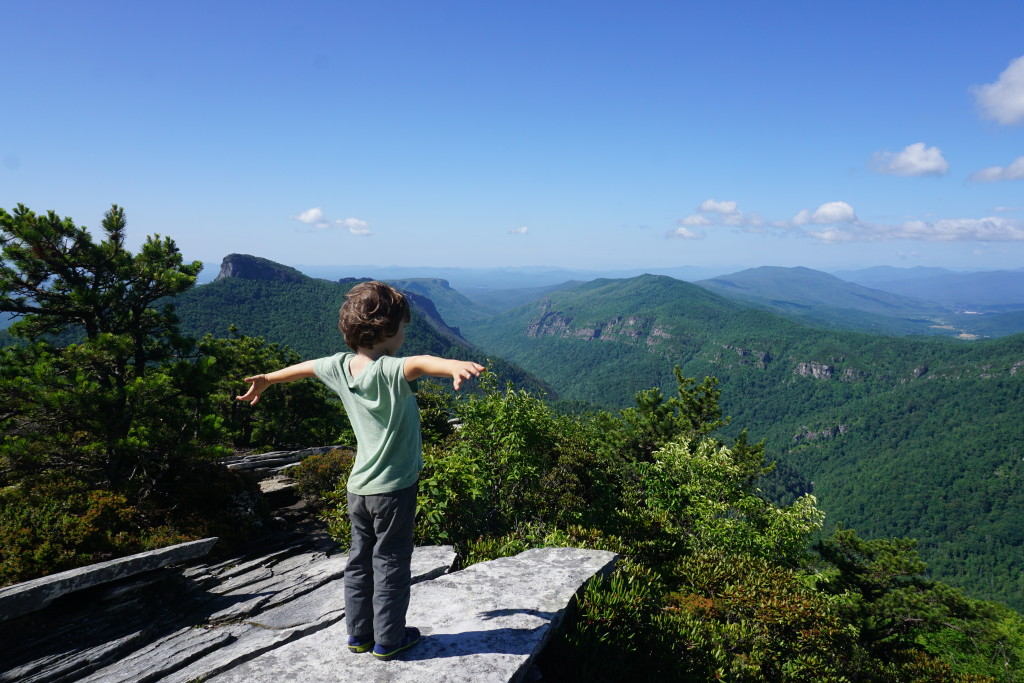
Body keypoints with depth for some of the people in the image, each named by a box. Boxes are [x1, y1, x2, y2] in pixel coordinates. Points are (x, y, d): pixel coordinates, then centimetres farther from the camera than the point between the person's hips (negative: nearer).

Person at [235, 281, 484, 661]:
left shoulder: (340, 366, -1)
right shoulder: (388, 371, -23)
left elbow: (305, 367, 20)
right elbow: (420, 363, -46)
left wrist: (266, 379, 38)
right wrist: (455, 366, -66)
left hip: (358, 487, 7)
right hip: (394, 487, -7)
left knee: (360, 561, 18)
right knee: (391, 564, 7)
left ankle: (358, 634, 31)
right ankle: (388, 640, 20)